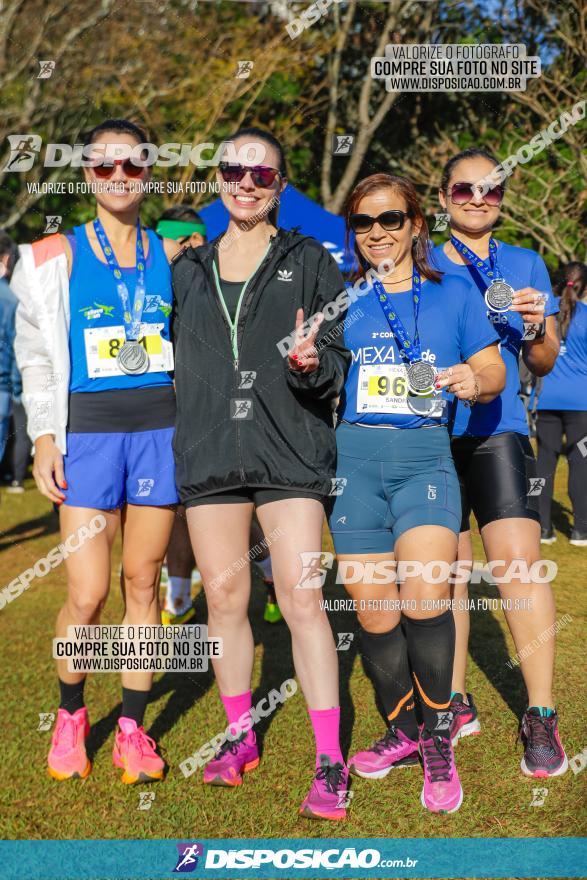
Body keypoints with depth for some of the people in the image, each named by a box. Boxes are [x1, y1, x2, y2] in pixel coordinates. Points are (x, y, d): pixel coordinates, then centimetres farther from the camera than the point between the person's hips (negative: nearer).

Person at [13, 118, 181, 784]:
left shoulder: (171, 255, 9)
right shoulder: (56, 256, 3)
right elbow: (35, 355, 6)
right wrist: (44, 438, -2)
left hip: (160, 429, 2)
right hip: (88, 431, -2)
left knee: (143, 582, 5)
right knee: (87, 593, -6)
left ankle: (132, 729, 17)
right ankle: (70, 715, 20)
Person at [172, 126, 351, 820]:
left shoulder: (310, 262, 6)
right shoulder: (188, 268, 15)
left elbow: (337, 362, 3)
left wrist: (310, 364, -19)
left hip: (289, 451, -3)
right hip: (207, 451, 3)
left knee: (301, 599, -8)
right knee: (224, 596, 7)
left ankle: (329, 762, -2)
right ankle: (240, 737, 24)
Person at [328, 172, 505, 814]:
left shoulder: (451, 295, 9)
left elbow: (493, 370, 12)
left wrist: (474, 381, -11)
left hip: (425, 455, -1)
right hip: (354, 457, 2)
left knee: (424, 599, -18)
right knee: (374, 612, 3)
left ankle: (438, 740, 0)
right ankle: (403, 733, 24)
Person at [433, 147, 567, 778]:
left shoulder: (524, 266, 13)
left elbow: (542, 365, 13)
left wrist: (538, 329, -8)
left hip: (497, 427, -1)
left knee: (518, 560, -14)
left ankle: (540, 715, -7)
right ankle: (456, 702, 20)